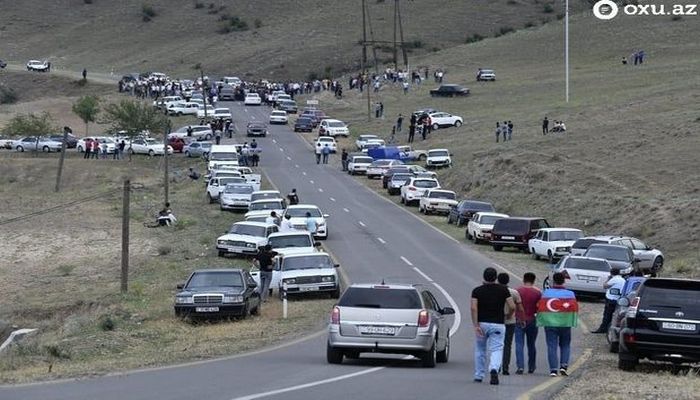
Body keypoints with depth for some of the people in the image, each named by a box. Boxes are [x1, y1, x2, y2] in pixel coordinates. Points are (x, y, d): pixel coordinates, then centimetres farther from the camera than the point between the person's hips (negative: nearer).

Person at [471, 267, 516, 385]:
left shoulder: (477, 291, -1)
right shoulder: (503, 290, 0)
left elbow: (474, 308, -13)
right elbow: (512, 307, -4)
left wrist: (476, 325, -14)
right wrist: (508, 316, 16)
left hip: (482, 323, 1)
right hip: (498, 324, -1)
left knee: (480, 350, 18)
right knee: (496, 349, -2)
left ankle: (478, 375, 23)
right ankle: (494, 369, -30)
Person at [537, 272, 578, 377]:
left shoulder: (546, 293, -1)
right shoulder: (570, 294, -1)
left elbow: (541, 308, -4)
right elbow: (574, 308, -6)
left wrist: (540, 321, 5)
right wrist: (573, 322, 3)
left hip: (550, 324, -1)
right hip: (565, 324, 1)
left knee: (552, 346, 1)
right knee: (565, 345, 16)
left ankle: (553, 369, -7)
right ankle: (563, 365, 0)